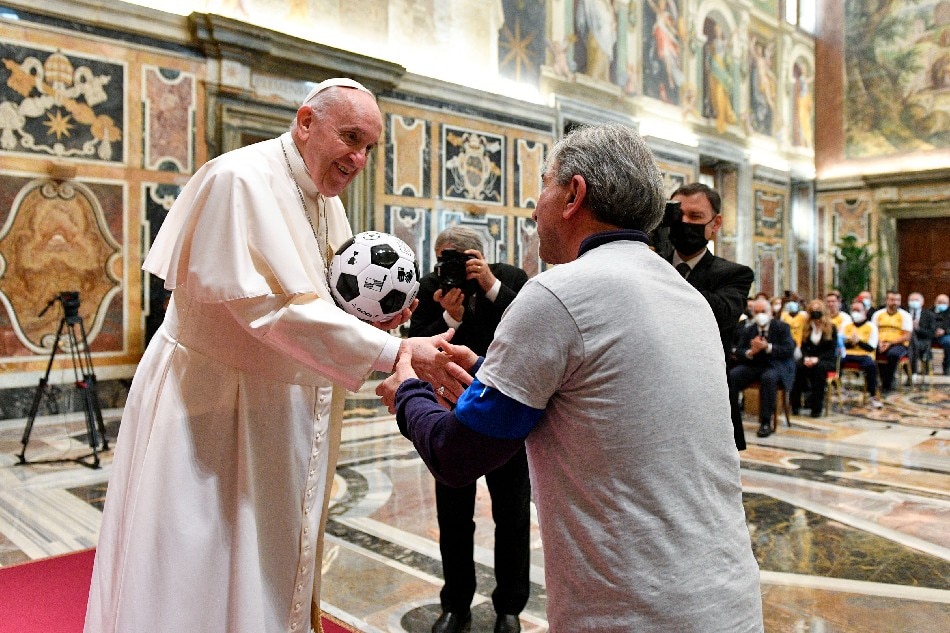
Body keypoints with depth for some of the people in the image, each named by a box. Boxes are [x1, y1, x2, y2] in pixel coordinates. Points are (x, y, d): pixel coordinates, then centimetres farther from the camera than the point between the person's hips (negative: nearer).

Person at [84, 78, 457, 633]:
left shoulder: (328, 202, 7)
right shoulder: (241, 179, -20)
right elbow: (269, 305, -30)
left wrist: (373, 318, -8)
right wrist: (393, 351, -32)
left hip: (284, 410, 8)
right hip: (209, 404, -8)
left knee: (268, 570, 19)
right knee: (199, 572, 5)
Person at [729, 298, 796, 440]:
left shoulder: (782, 327, 2)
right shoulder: (748, 330, 11)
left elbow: (789, 350, -10)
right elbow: (738, 352, 6)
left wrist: (767, 347, -23)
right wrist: (751, 352, -17)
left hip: (776, 365, -3)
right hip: (752, 365, 4)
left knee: (768, 378, -38)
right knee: (731, 376, -25)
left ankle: (765, 422, -30)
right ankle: (733, 419, -16)